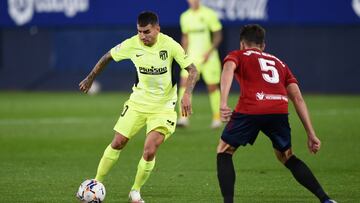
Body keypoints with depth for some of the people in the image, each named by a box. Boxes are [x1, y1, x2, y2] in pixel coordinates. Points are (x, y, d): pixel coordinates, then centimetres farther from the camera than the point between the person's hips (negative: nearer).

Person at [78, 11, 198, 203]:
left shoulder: (170, 45, -18)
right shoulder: (131, 44, -11)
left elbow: (192, 70, -14)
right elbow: (108, 57, 7)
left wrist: (187, 95, -28)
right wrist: (90, 78, 13)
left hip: (163, 106, -3)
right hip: (138, 101, 3)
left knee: (149, 152, -14)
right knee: (117, 143, 0)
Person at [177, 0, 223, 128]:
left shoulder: (209, 14, -7)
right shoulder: (185, 17, 7)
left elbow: (218, 36, -5)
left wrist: (209, 52, -16)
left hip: (209, 58, -3)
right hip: (192, 57, 3)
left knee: (212, 87, 4)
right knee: (184, 82, -15)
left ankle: (217, 118, 22)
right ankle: (183, 118, -18)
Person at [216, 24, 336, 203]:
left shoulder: (237, 56, 23)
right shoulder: (279, 62, 34)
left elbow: (228, 69, -3)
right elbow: (297, 98, 23)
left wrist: (223, 103, -18)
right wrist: (311, 134, 20)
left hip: (250, 109, -4)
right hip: (279, 111, 4)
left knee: (224, 152, 17)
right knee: (286, 156, 24)